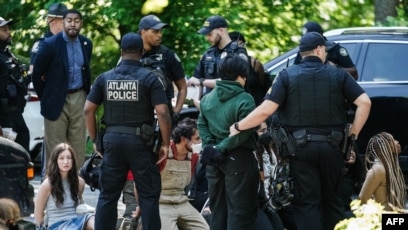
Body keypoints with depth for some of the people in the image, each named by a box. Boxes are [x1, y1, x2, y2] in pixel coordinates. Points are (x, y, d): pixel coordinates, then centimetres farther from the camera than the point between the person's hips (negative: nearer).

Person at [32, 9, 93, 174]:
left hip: (79, 99, 4)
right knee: (55, 148, -1)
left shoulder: (86, 44, 5)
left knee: (78, 146, 5)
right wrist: (44, 97, 2)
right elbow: (37, 74, -3)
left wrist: (86, 95, 14)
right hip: (57, 101, -4)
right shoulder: (50, 44, -10)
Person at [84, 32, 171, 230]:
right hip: (140, 140, -3)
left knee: (108, 195, 10)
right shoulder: (149, 78, -4)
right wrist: (165, 143, -3)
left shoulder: (105, 78, 6)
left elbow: (88, 110, 5)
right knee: (148, 195, 3)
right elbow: (162, 113, -11)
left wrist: (94, 139, 13)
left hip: (112, 139, 3)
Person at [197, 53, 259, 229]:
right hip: (238, 159, -7)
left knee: (217, 207, 16)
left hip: (214, 158, 7)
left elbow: (202, 125, 8)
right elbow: (244, 132, -20)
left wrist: (210, 145, -1)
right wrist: (223, 147, -13)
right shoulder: (244, 100, -15)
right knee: (239, 209, -2)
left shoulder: (207, 99, 8)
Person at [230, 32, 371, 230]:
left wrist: (238, 127, 1)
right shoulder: (338, 74, 4)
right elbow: (365, 102, -5)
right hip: (330, 146, 1)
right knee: (332, 200, 15)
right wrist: (353, 134, 5)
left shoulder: (287, 76, -1)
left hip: (301, 147, -1)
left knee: (307, 203, 0)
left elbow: (266, 109, -10)